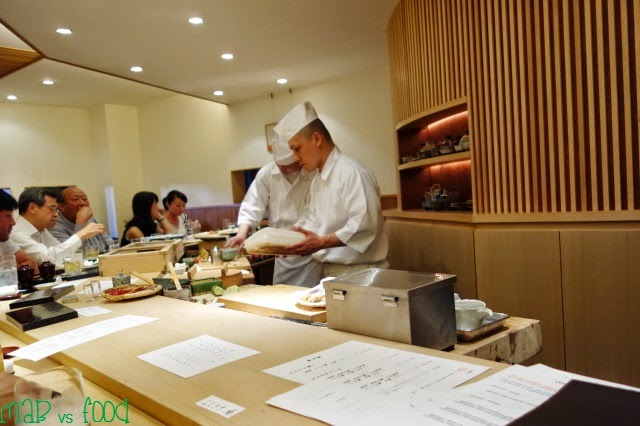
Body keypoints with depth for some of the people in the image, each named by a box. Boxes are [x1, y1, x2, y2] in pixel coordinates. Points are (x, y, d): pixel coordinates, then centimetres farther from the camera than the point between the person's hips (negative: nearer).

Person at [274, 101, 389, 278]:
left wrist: (322, 243, -28)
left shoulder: (351, 171, -17)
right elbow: (312, 222, 18)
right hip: (331, 271, 8)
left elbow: (365, 225, -25)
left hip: (359, 273, -8)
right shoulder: (317, 180, 13)